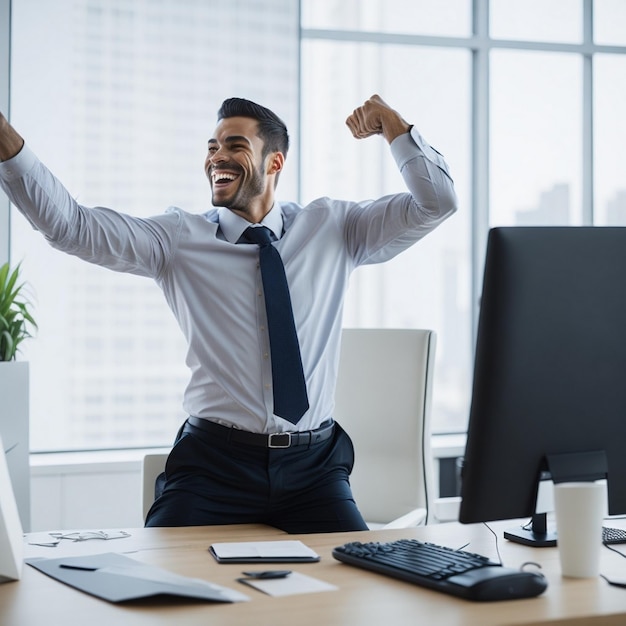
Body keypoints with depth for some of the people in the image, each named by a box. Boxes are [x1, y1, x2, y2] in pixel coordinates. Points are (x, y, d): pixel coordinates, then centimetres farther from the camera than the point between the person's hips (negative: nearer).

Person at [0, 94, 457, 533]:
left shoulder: (333, 229, 7)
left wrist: (396, 128, -6)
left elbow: (436, 204, 6)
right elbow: (69, 225, -6)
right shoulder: (178, 238, 2)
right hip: (213, 464, 0)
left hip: (313, 466, 1)